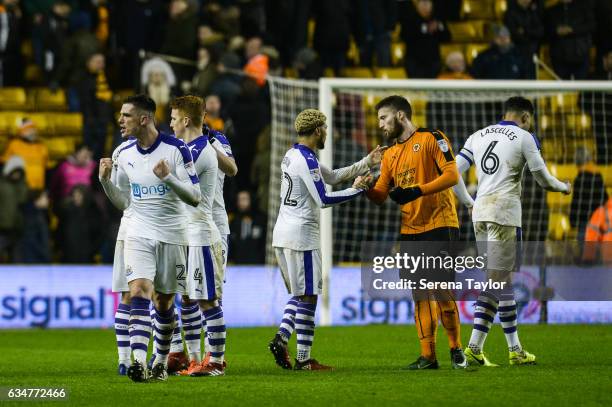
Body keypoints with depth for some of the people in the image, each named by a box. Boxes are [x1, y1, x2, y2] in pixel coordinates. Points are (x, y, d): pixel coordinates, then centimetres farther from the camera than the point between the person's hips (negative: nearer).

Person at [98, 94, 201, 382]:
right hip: (139, 234, 2)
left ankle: (161, 361, 25)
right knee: (139, 291, -18)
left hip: (172, 236, -2)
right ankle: (139, 361, -28)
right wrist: (105, 180, -2)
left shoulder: (176, 149, -10)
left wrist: (168, 177, -26)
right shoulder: (125, 155, 6)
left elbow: (194, 198, -11)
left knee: (164, 302, 7)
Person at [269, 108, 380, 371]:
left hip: (282, 234, 9)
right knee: (307, 297, -4)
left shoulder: (292, 156, 15)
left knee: (299, 293, 18)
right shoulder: (306, 159, -15)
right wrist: (357, 190, -8)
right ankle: (304, 359, -2)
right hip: (301, 234, -9)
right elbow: (323, 200, -18)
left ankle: (281, 338, 1)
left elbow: (331, 176, 20)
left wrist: (367, 163, 19)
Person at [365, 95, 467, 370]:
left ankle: (456, 350, 6)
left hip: (439, 225, -6)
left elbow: (451, 175, -13)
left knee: (442, 290, -8)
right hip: (410, 231, 6)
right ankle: (428, 356, 6)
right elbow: (381, 195, 14)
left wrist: (417, 191, -21)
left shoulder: (432, 139, -4)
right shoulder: (390, 154, 16)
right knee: (420, 295, 4)